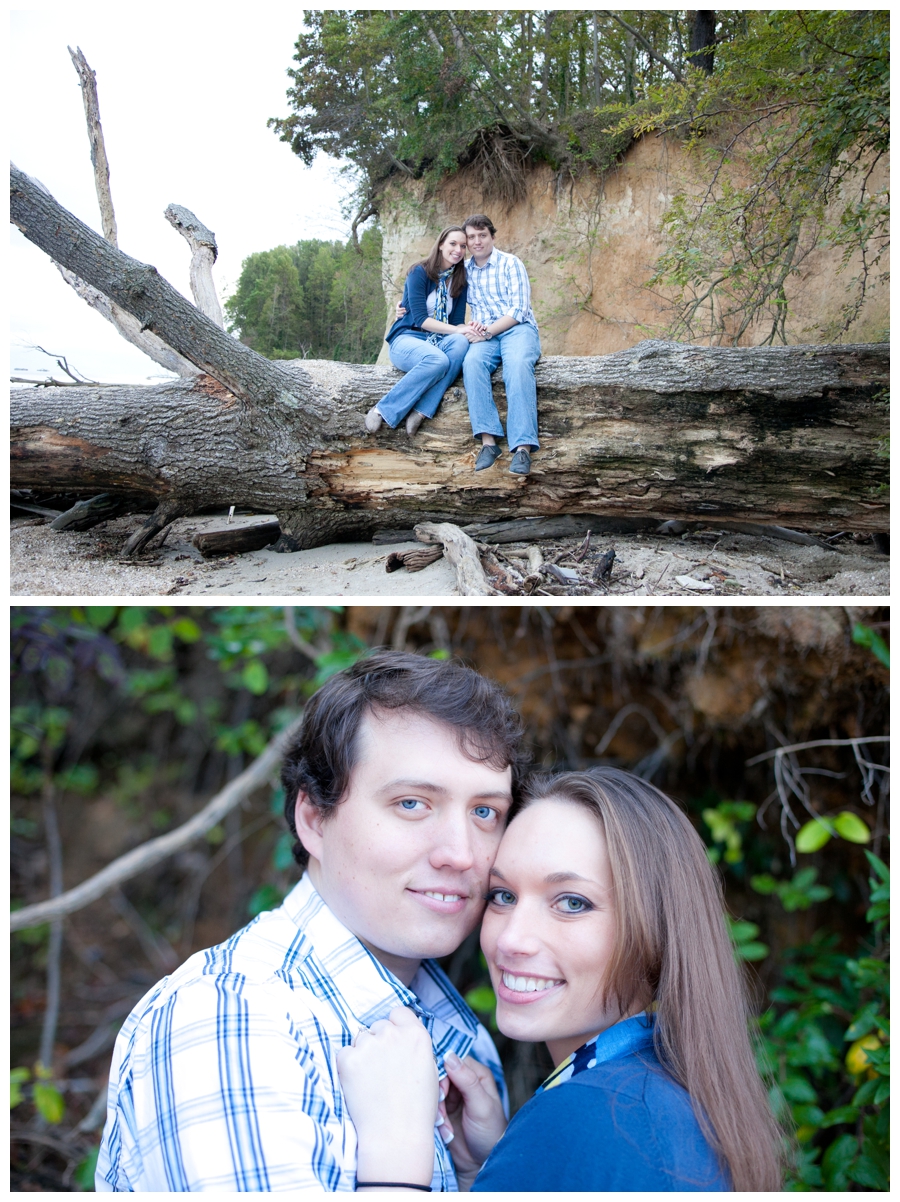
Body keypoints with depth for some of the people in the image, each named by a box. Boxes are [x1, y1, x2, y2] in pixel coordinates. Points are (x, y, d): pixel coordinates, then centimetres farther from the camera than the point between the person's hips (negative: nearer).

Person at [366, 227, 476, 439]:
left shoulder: (460, 281, 9)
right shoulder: (420, 272, -6)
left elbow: (458, 321, 6)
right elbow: (420, 319, -14)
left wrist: (467, 330, -19)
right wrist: (457, 330, -25)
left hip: (438, 342, 4)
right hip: (407, 339, -4)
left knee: (460, 343, -32)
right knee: (438, 360, -38)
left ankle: (421, 412, -36)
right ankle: (382, 410, -26)